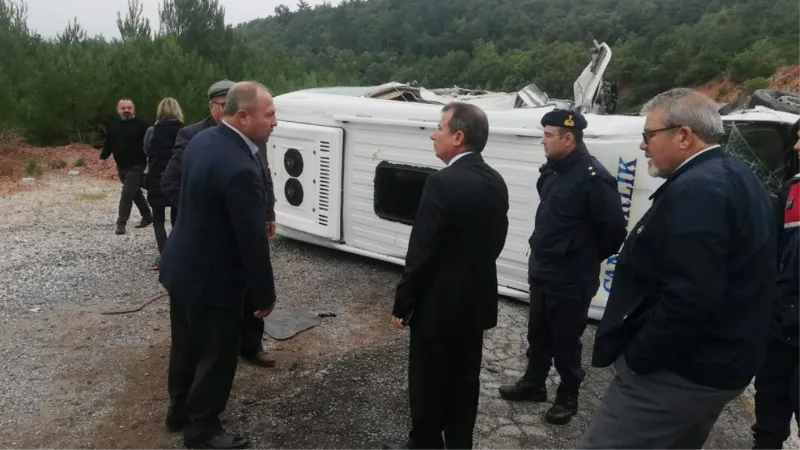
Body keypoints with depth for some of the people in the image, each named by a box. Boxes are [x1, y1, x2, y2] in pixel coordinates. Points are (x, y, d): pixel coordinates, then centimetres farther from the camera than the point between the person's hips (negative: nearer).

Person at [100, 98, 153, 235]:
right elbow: (108, 143, 15)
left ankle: (121, 223, -5)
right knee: (135, 192, 16)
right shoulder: (114, 125, 6)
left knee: (127, 193, -12)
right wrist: (103, 157, 7)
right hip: (121, 166, 7)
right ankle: (147, 216, 31)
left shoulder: (141, 125, -11)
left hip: (136, 166, -6)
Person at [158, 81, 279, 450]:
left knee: (187, 345, 25)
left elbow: (173, 184, 14)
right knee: (217, 355, 11)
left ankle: (180, 409, 45)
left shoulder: (201, 140, -1)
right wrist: (265, 295, -14)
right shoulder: (241, 168, -30)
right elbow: (253, 241, -26)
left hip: (181, 266, 9)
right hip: (211, 279, -9)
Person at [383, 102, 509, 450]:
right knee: (463, 382, 19)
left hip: (438, 304, -8)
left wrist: (402, 305, -11)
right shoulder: (495, 182, 3)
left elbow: (421, 253, -21)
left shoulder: (443, 183, -22)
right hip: (476, 301, 8)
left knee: (428, 385, 9)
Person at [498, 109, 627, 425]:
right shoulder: (553, 170, 6)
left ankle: (568, 397, 29)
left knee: (565, 340, 8)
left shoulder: (593, 177, -21)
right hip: (542, 272, 8)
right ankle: (533, 384, 39)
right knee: (537, 333, 21)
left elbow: (614, 229, -18)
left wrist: (587, 258, -4)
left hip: (571, 280, -8)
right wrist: (540, 253, 13)